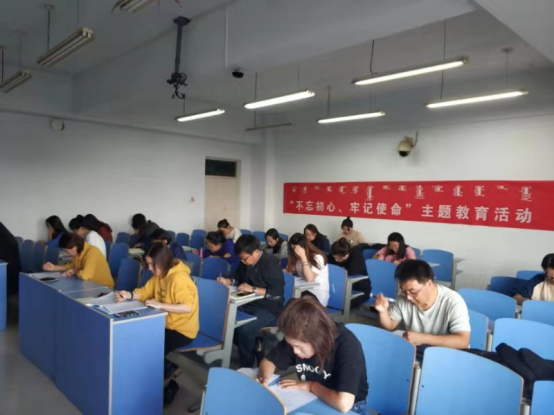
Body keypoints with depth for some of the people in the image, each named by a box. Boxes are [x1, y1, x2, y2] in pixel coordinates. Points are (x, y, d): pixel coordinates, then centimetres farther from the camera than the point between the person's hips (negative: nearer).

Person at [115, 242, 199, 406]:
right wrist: (129, 295, -17)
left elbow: (188, 307, -32)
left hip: (183, 329, -9)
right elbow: (145, 292, 4)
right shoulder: (160, 274, 2)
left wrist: (160, 305, -34)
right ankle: (168, 370, 15)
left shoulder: (179, 279, -27)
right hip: (167, 324, 9)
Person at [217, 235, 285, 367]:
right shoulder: (245, 262, 6)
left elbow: (278, 293, -23)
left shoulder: (270, 264, -18)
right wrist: (226, 281, 1)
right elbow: (239, 280, 21)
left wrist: (253, 289, -26)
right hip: (249, 304, 8)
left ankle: (246, 366, -4)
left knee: (244, 330, -29)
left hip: (269, 310, -8)